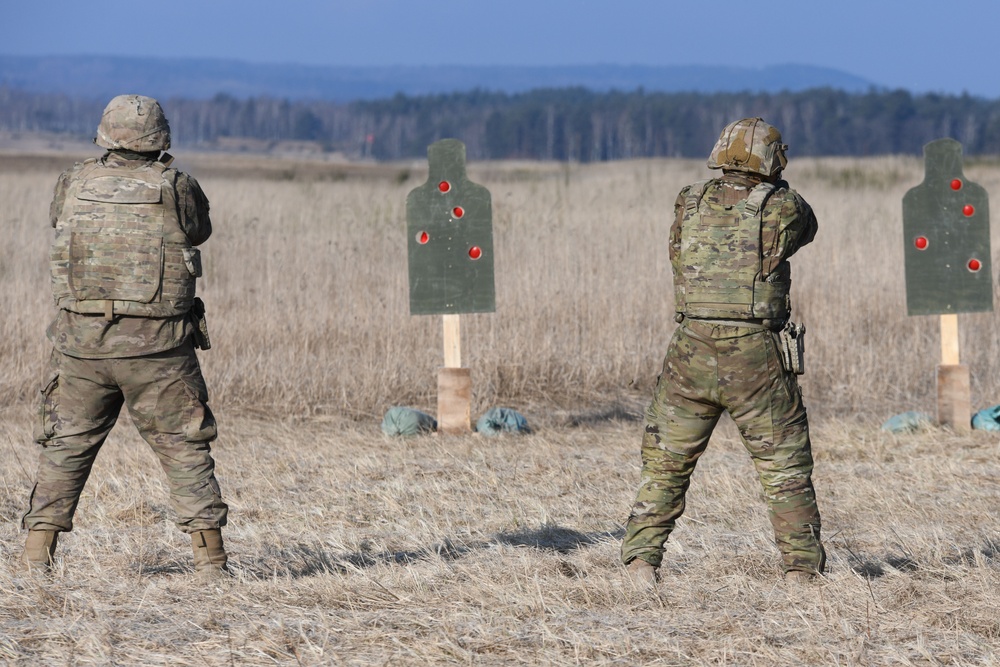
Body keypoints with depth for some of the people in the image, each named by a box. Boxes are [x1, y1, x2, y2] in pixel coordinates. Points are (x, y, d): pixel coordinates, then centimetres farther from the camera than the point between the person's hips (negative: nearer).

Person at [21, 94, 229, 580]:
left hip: (81, 343, 2)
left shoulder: (73, 185, 0)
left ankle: (38, 553, 9)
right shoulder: (177, 190, -7)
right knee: (184, 449, 7)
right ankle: (209, 555, 4)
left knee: (66, 447, 13)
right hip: (157, 348, -2)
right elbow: (199, 231, 12)